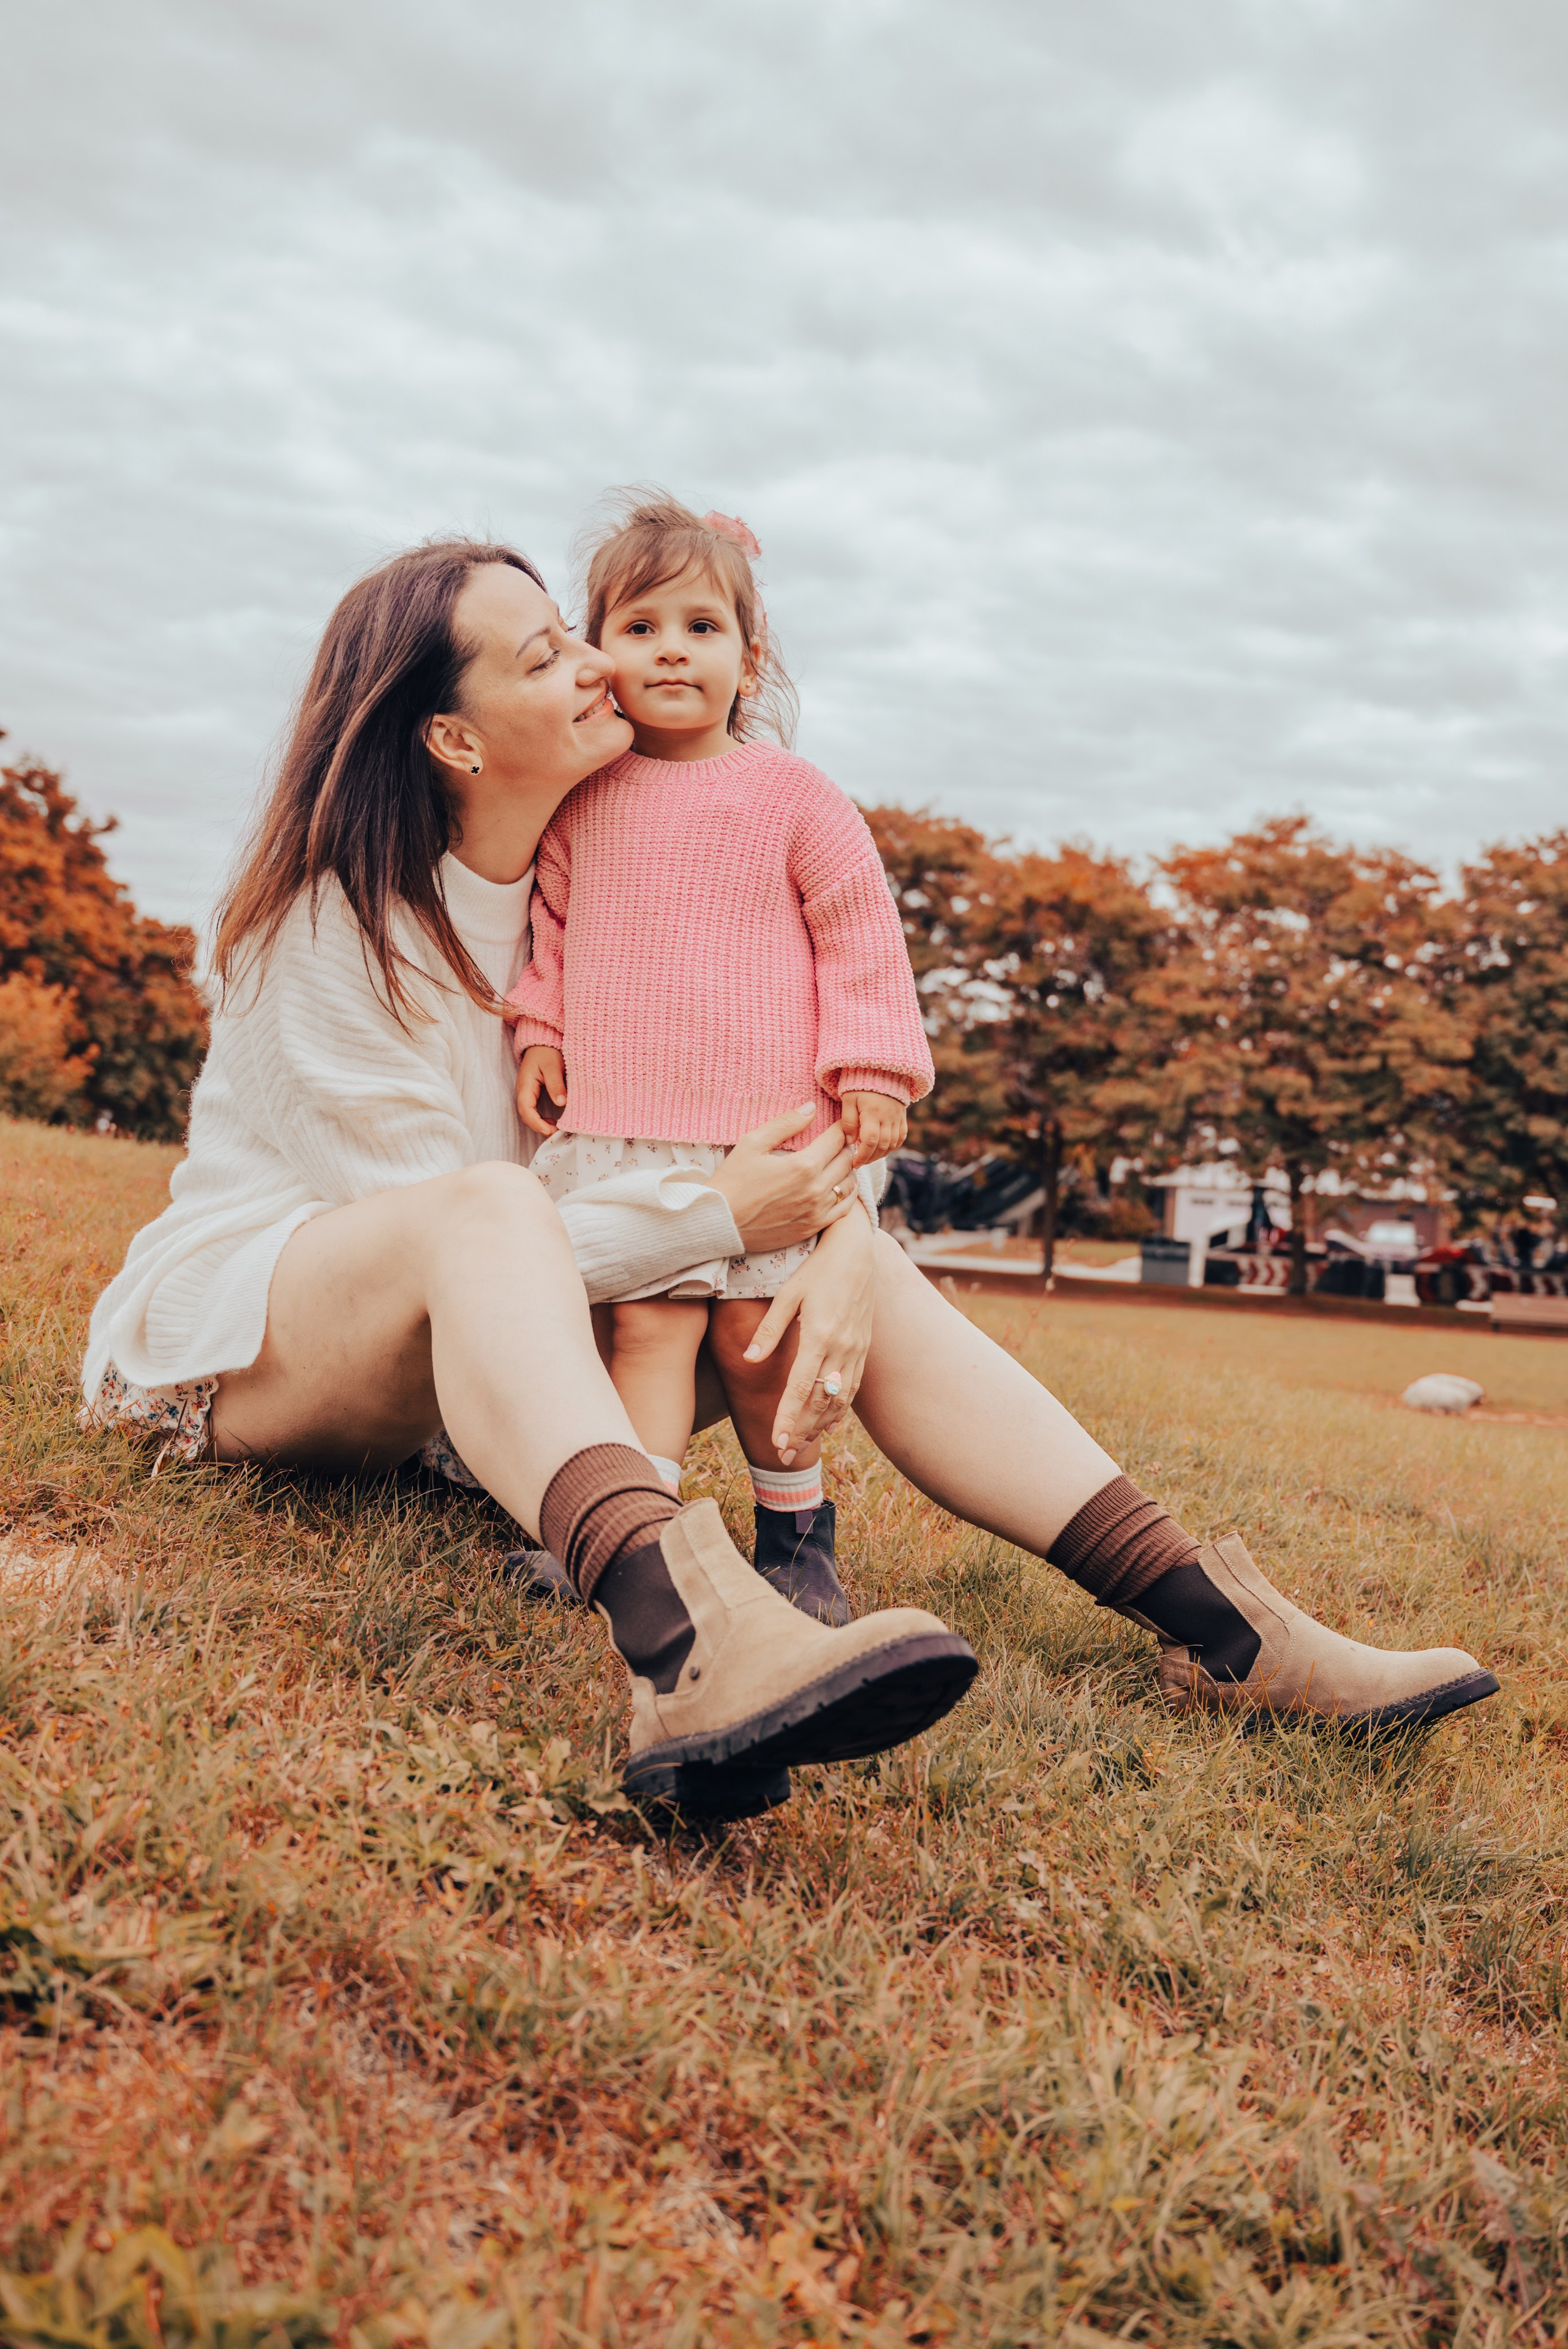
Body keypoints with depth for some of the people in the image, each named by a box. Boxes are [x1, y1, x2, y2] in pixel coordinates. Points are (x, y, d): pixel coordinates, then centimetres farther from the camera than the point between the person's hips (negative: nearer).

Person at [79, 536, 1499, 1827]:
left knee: (847, 1244, -14)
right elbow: (452, 1217, -21)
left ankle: (1208, 1620, -26)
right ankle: (679, 1640, -67)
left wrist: (839, 1243, -21)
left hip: (453, 1364, 6)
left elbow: (789, 1110, 0)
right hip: (240, 1328, -6)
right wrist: (721, 1217, -24)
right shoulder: (329, 928, -16)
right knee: (487, 1210, -40)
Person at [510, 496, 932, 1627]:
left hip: (770, 1126, -1)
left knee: (758, 1332, -1)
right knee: (645, 1320, -9)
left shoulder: (791, 795, 4)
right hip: (615, 1122, 2)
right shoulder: (579, 802, 10)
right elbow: (552, 925, 20)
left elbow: (860, 929, 4)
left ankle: (796, 1528, 17)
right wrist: (539, 1027, 7)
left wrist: (874, 1066, -2)